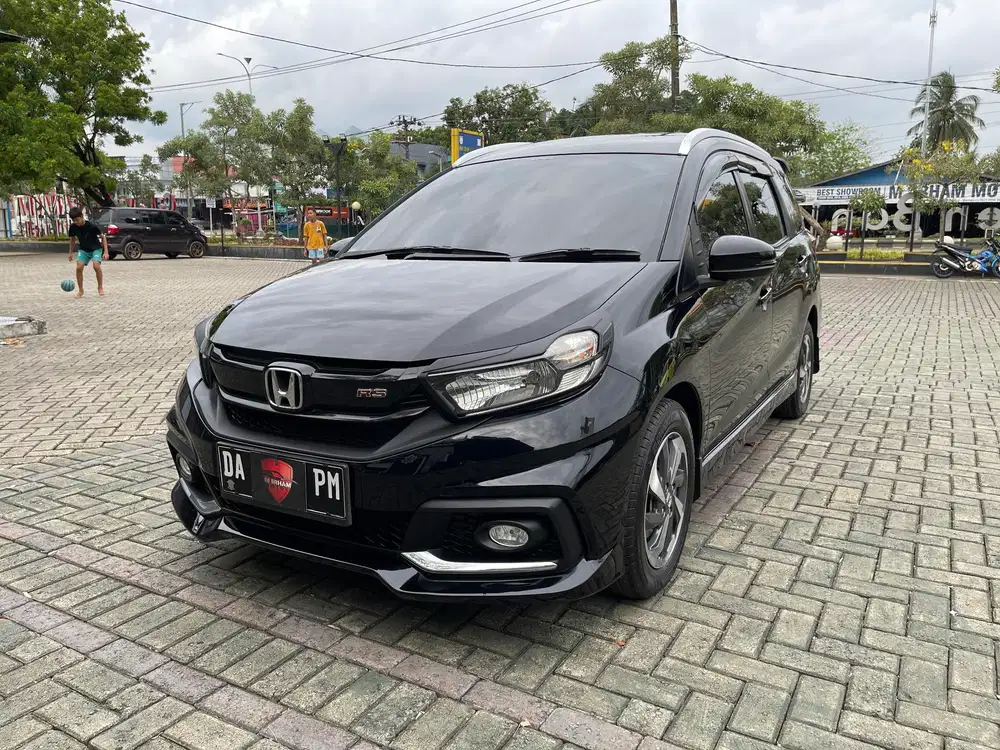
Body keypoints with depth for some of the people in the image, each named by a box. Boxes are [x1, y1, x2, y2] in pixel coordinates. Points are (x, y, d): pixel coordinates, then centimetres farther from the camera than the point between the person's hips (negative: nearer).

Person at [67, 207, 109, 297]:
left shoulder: (92, 226, -23)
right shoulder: (73, 227, -11)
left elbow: (103, 237, -13)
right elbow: (72, 239, 8)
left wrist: (106, 252, -19)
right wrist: (71, 252, 14)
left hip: (96, 248, -4)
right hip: (83, 250, 4)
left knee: (96, 266, -26)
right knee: (79, 268, -13)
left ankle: (100, 287, -5)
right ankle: (80, 290, 1)